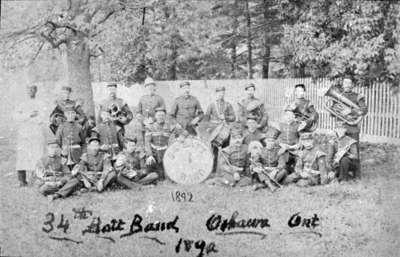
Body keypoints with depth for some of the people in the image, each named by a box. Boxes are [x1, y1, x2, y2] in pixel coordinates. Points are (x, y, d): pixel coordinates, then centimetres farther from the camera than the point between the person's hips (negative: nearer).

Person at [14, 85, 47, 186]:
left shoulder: (40, 104, 6)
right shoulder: (22, 104, 13)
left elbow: (40, 119, -6)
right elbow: (16, 117, 1)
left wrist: (24, 118, -5)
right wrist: (29, 115, -11)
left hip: (37, 134, -2)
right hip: (23, 133, 2)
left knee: (38, 156, -7)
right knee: (22, 156, -4)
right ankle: (22, 180, -1)